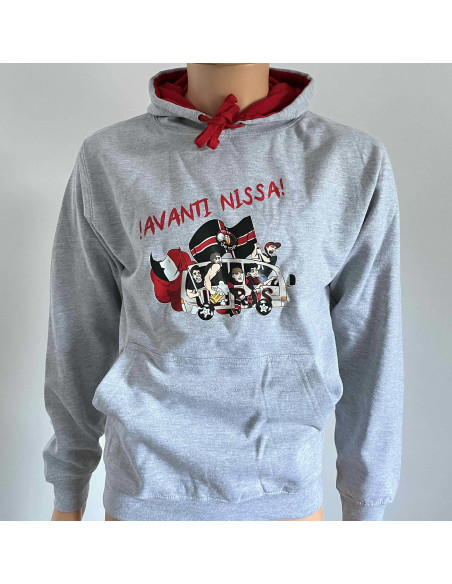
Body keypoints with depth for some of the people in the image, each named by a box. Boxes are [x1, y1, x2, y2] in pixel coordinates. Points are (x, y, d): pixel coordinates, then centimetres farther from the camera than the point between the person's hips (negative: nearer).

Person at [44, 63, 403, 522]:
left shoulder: (356, 162, -6)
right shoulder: (107, 158, -5)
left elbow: (369, 345, -1)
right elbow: (82, 332, 2)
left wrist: (367, 504, 6)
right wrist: (67, 491, 10)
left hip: (284, 490, 1)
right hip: (146, 487, 0)